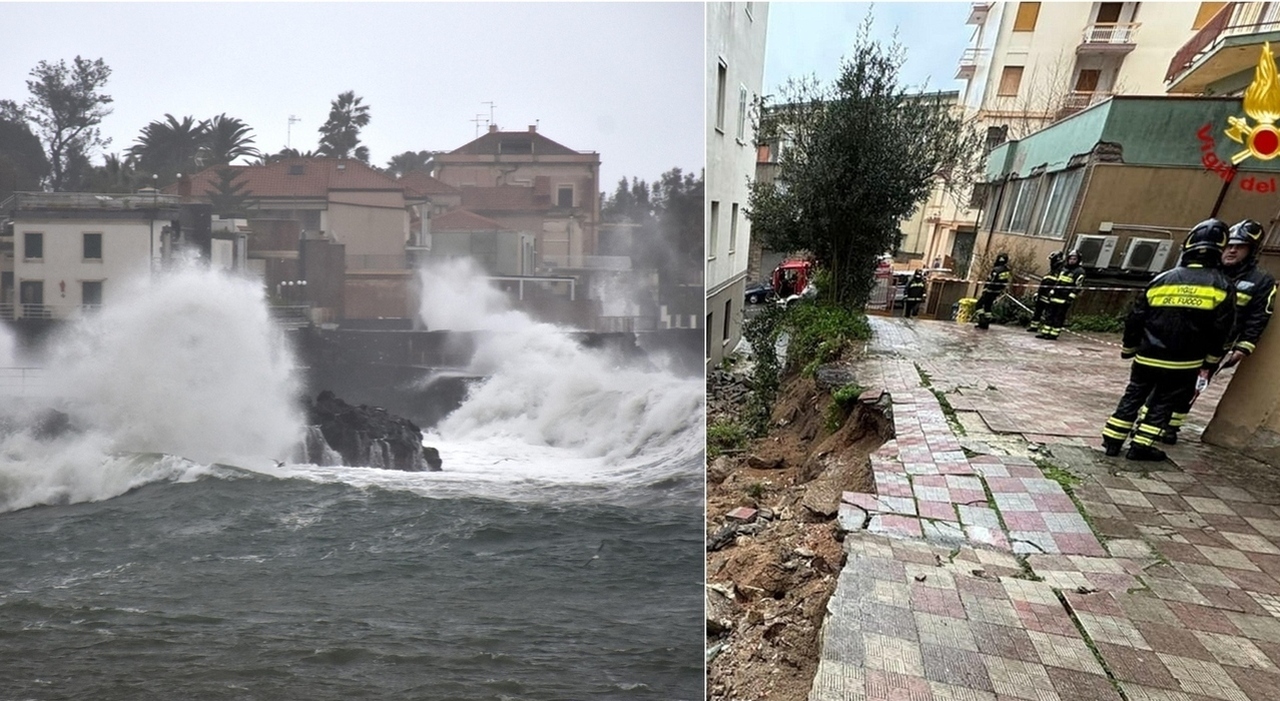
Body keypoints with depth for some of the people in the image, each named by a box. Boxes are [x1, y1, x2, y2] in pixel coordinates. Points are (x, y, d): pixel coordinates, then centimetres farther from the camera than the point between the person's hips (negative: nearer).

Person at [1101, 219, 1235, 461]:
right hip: (1184, 363, -1)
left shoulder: (1162, 280, -1)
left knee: (1132, 397, 12)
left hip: (1147, 358, 1)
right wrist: (1210, 362, 8)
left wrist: (1128, 348, 13)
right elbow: (1220, 330, -3)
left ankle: (1113, 440, 12)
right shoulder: (1222, 287, -5)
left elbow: (1135, 319, 1)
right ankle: (1141, 445, 9)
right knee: (1163, 404, 10)